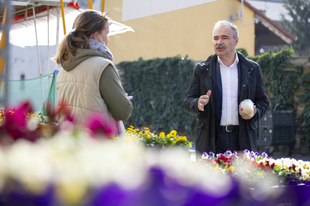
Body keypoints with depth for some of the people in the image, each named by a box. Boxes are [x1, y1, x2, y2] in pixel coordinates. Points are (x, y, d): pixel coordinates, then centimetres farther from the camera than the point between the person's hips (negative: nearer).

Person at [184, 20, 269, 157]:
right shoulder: (202, 69, 8)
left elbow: (263, 101, 14)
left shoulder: (252, 69, 10)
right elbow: (188, 101, 7)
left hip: (243, 140, 1)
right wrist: (198, 104, -15)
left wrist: (254, 113, -8)